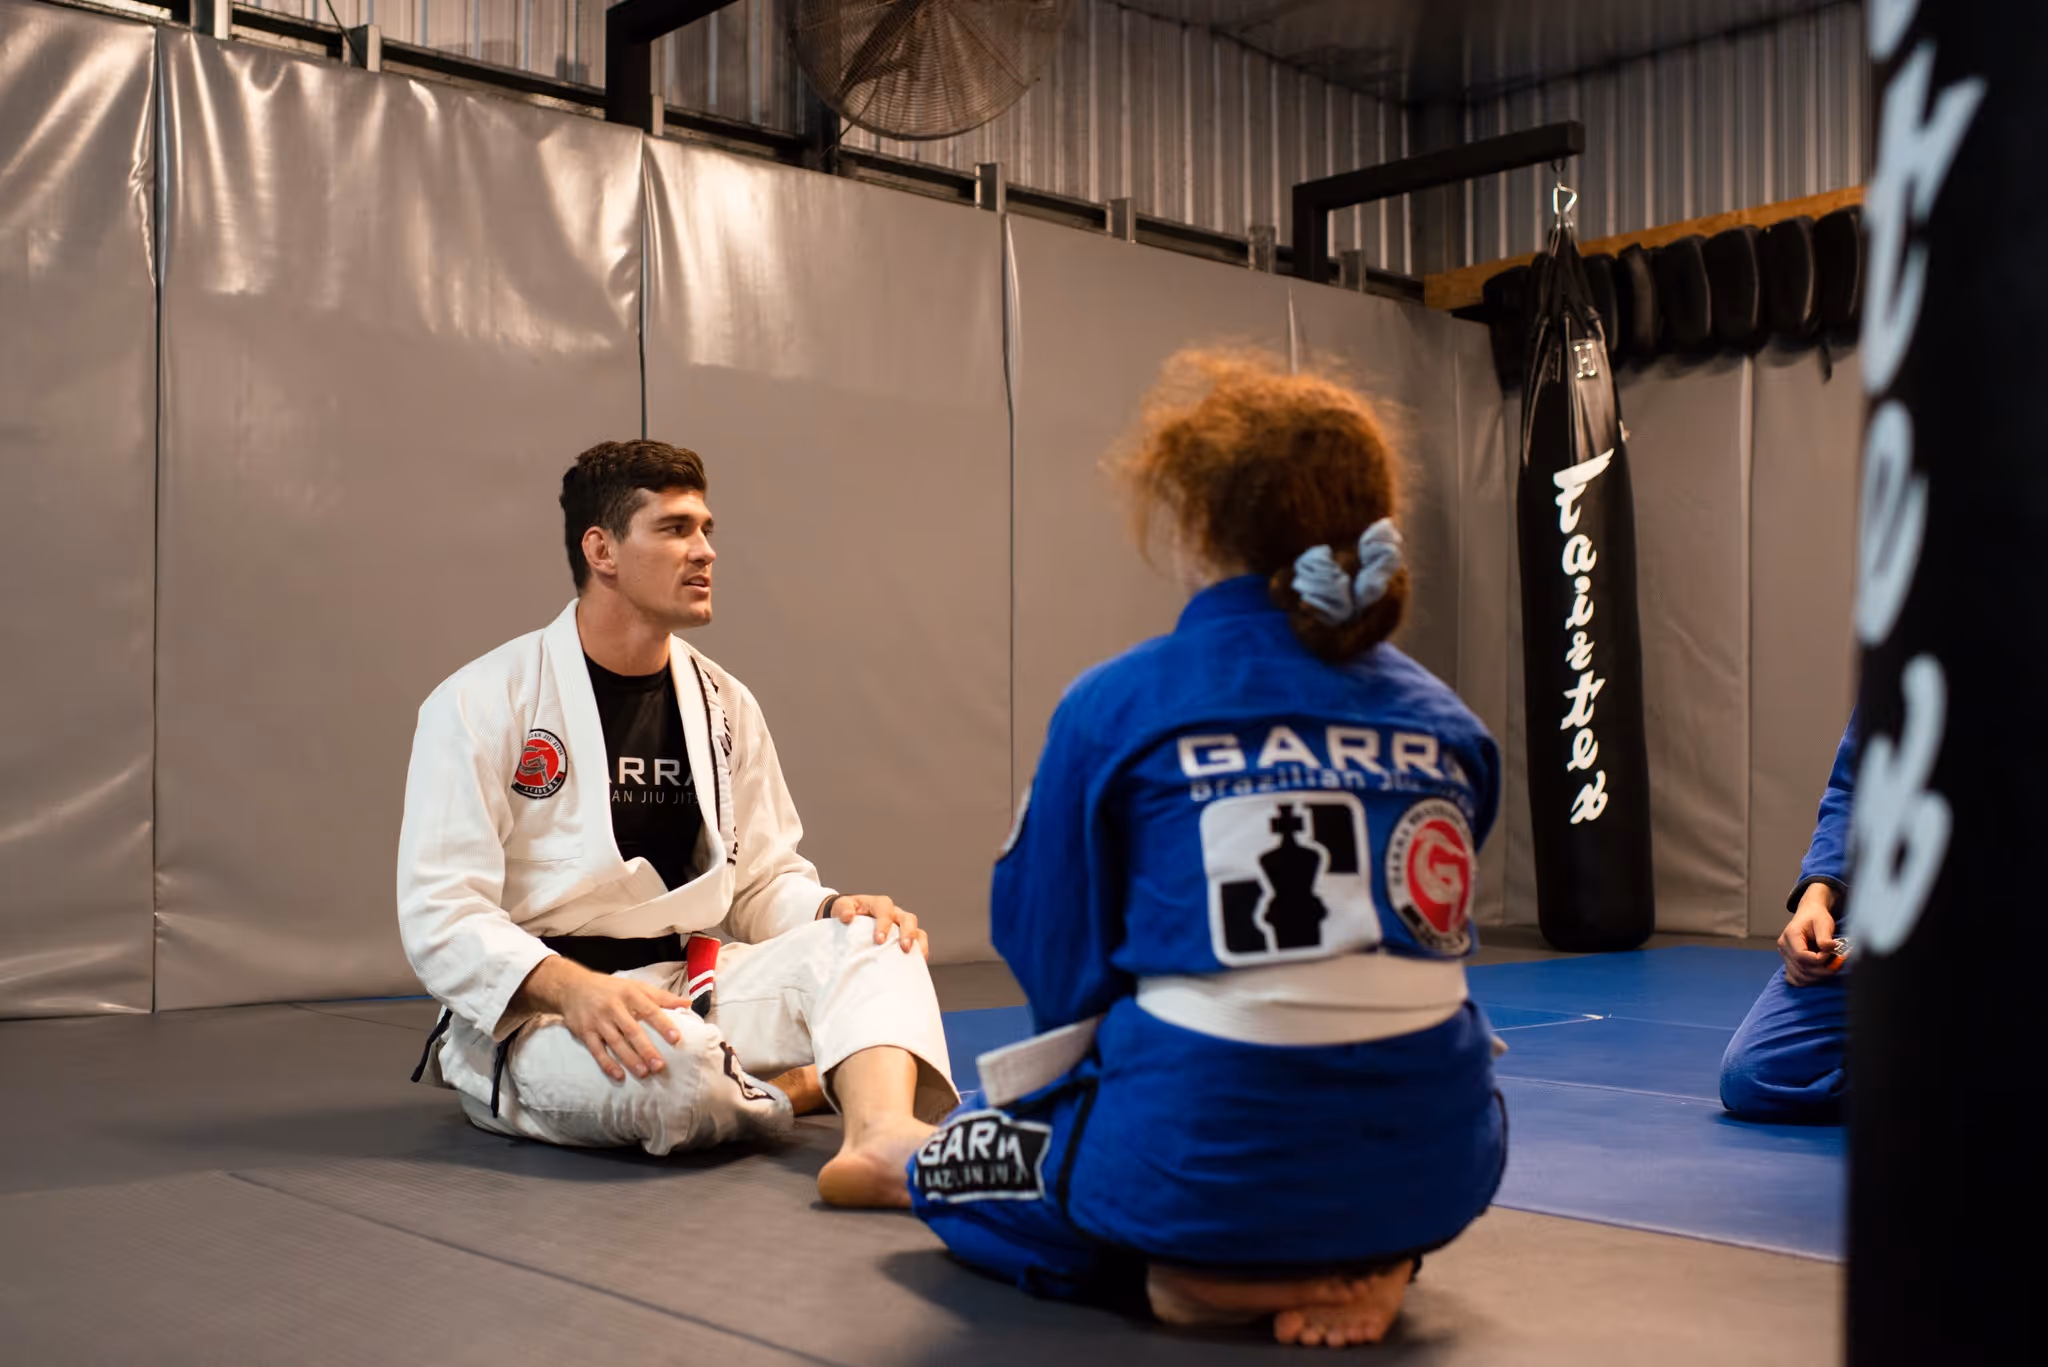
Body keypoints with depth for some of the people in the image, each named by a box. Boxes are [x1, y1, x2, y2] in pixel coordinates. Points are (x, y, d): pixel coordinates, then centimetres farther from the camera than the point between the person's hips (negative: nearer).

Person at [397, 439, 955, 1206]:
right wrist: (574, 990, -32)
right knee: (672, 1074, -38)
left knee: (871, 940, -19)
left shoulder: (724, 705, 9)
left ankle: (882, 1133, -47)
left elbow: (765, 879, 14)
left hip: (692, 983, 6)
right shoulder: (480, 704, -9)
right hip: (533, 1007, -5)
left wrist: (837, 910, -11)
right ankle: (816, 1083, -6)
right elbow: (441, 914, -14)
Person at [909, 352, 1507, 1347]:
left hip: (1207, 1159, -5)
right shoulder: (1444, 721, 4)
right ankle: (1365, 1260, 11)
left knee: (951, 1167, 26)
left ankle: (1203, 1278, 1)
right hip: (1430, 1169, 5)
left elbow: (1052, 957, 2)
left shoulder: (1115, 706, -8)